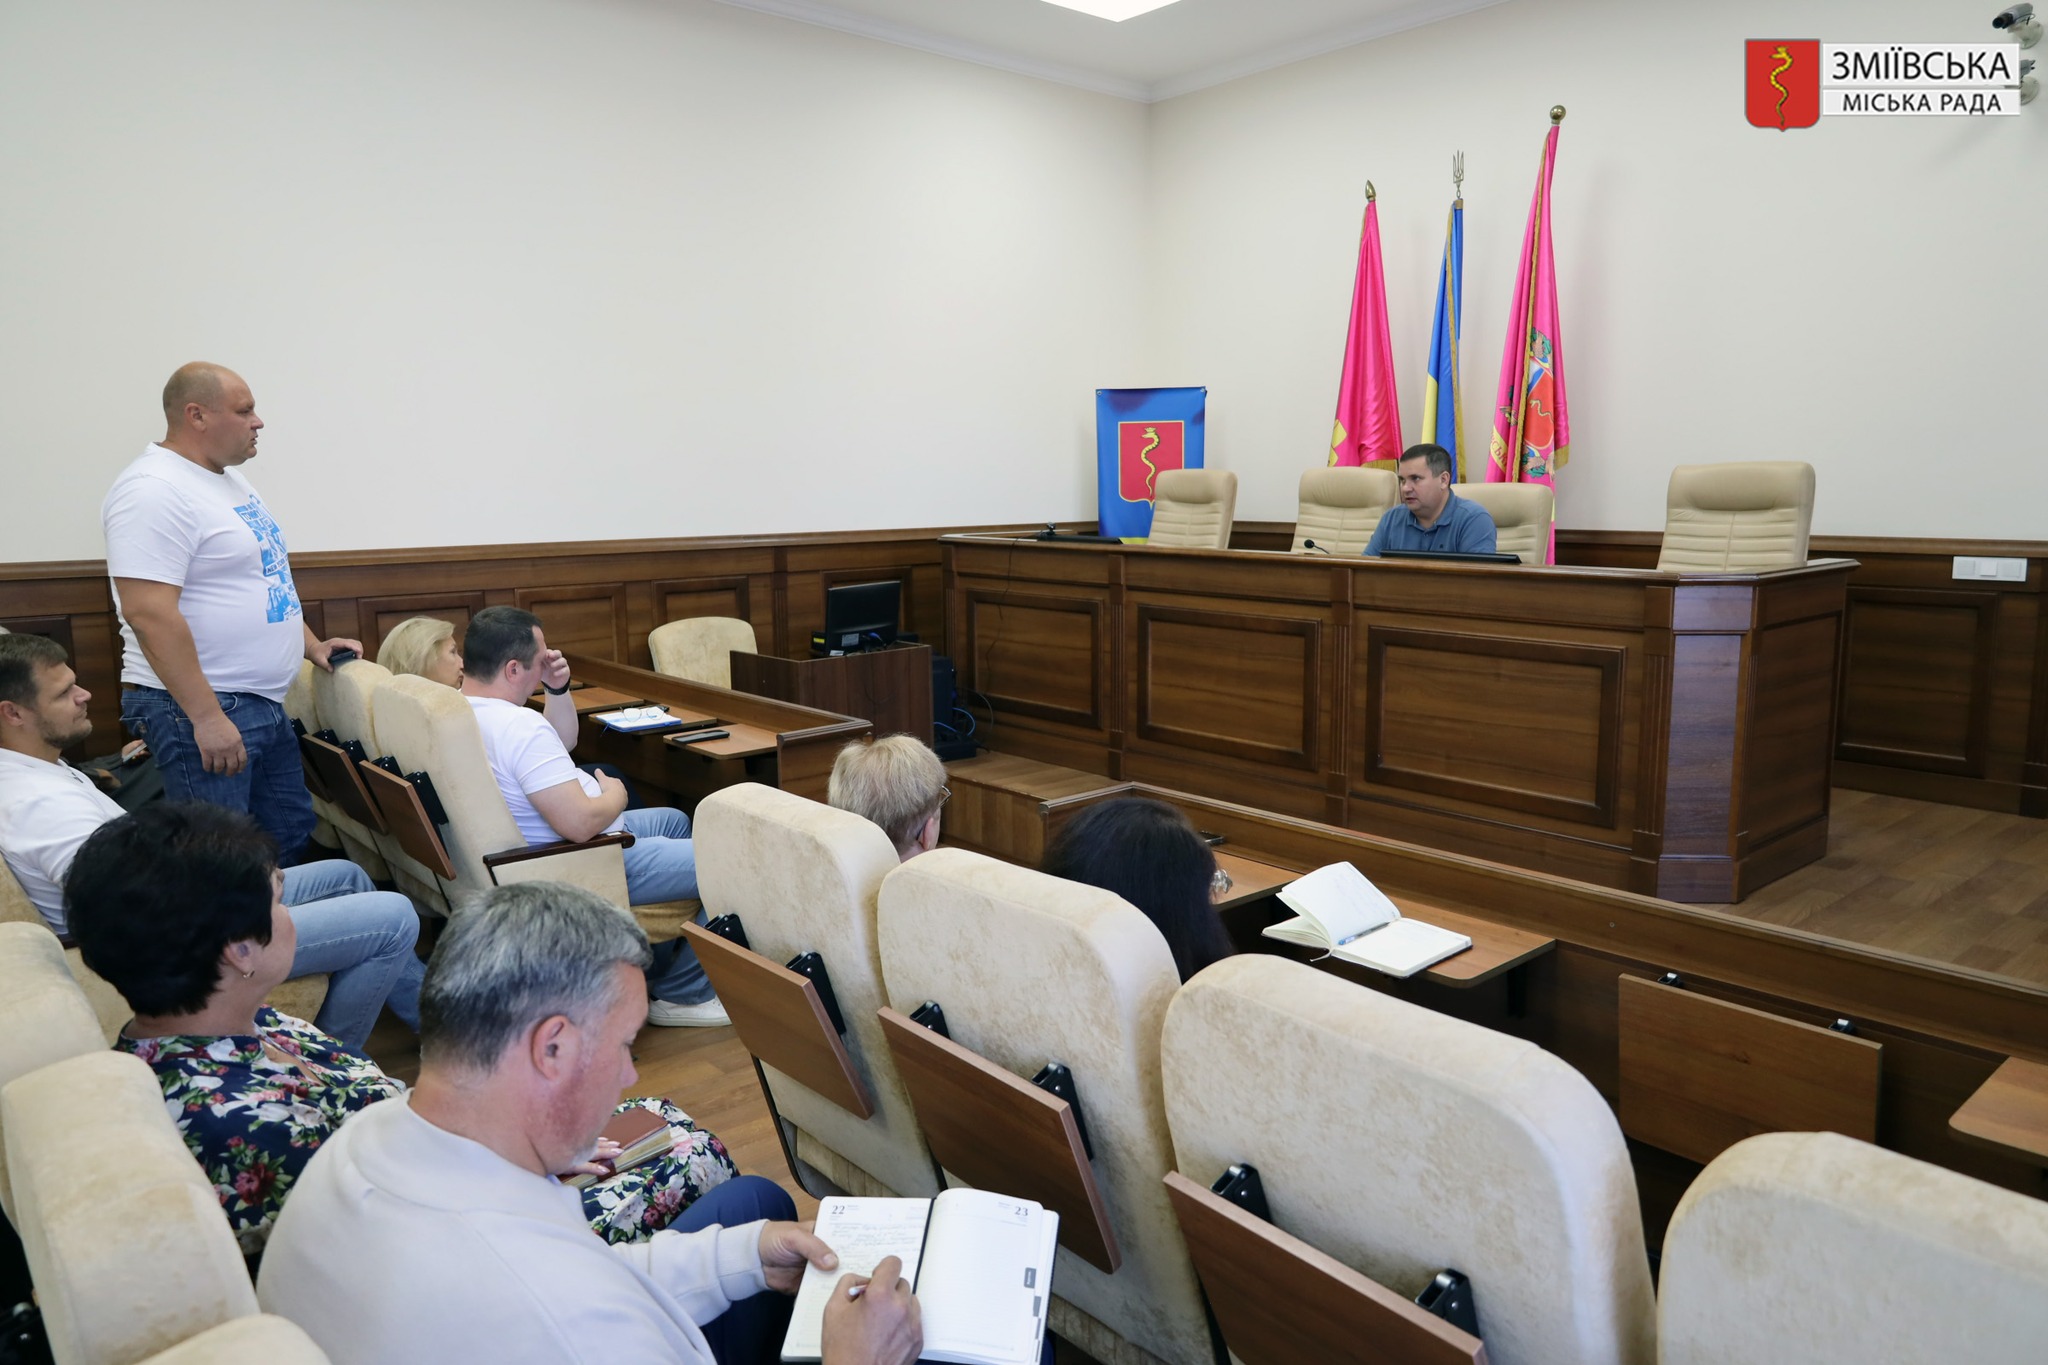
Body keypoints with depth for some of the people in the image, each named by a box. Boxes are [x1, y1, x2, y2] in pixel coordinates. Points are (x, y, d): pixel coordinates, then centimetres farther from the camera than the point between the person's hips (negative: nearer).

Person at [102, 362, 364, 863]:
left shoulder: (229, 479, 14)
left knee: (291, 836, 17)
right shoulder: (155, 490, -17)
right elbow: (149, 612, -24)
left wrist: (311, 645, 16)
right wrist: (206, 717, -25)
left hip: (264, 705, 10)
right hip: (197, 709, -10)